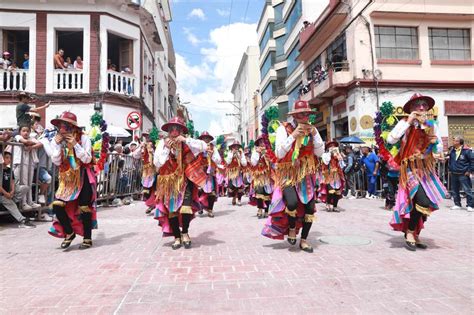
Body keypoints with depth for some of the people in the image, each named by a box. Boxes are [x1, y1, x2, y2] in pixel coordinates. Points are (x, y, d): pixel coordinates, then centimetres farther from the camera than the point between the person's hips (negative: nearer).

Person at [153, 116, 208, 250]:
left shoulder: (186, 142, -3)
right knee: (171, 210, 1)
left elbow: (204, 146, -16)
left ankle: (185, 233, 9)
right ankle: (177, 237, 18)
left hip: (184, 181, -1)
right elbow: (157, 163, -7)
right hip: (169, 182, 1)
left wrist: (186, 140, -22)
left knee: (186, 207, -16)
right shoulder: (163, 143, -2)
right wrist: (166, 148, -16)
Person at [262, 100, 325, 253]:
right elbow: (279, 153, -18)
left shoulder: (312, 129, 3)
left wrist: (314, 134, -14)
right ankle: (291, 229, 8)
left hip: (306, 175, 4)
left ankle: (304, 240, 19)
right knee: (292, 202, -26)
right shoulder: (284, 129, -9)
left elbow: (320, 153, -2)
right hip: (287, 175, -4)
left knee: (310, 207, -3)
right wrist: (293, 135, -25)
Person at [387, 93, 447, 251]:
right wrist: (408, 123, -19)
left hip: (427, 169, 6)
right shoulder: (405, 123, -6)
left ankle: (415, 234, 25)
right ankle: (410, 234, 0)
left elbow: (439, 150, 9)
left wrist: (434, 141, -13)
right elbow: (390, 140, -22)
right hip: (410, 168, -6)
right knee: (423, 201, -19)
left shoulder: (432, 125, 7)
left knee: (426, 204, 9)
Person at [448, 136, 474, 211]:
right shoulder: (452, 151, 10)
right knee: (455, 190, 11)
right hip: (454, 174, 7)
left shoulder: (466, 151, -9)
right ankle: (457, 204, 21)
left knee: (467, 190, -5)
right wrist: (450, 169, 16)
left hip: (463, 175, -7)